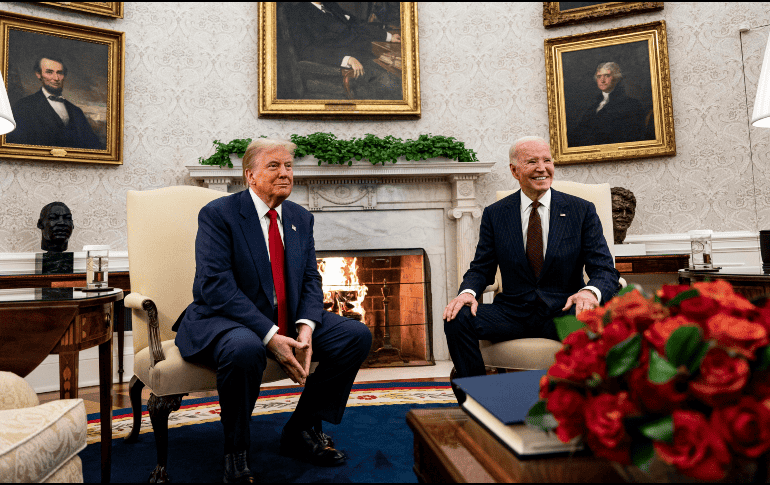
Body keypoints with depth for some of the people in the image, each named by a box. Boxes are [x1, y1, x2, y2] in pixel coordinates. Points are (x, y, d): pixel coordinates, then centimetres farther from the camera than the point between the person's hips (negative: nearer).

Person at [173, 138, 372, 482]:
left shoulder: (301, 219, 9)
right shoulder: (218, 214, -10)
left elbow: (311, 280, 5)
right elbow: (215, 286, -20)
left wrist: (305, 327, -16)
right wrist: (270, 336, -28)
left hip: (289, 321, 6)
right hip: (226, 320, -6)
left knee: (357, 335, -7)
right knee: (245, 349, -39)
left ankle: (302, 431, 7)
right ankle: (236, 449, -9)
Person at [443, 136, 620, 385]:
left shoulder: (582, 211, 4)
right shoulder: (494, 214, 7)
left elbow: (605, 270, -1)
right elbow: (481, 269, 9)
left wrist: (590, 291, -27)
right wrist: (468, 292, -16)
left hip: (564, 311, -1)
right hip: (513, 312, 1)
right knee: (457, 319, -24)